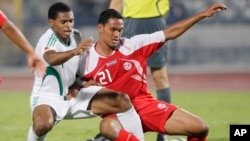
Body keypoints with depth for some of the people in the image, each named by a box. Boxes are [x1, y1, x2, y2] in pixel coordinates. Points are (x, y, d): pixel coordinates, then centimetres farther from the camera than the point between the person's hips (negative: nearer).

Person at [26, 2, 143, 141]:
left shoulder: (75, 36, 1)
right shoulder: (47, 40, -22)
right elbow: (52, 59, -48)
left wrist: (80, 84, 0)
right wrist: (74, 51, -65)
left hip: (73, 96, 7)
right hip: (48, 97, -7)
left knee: (122, 101, -4)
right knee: (43, 124, -41)